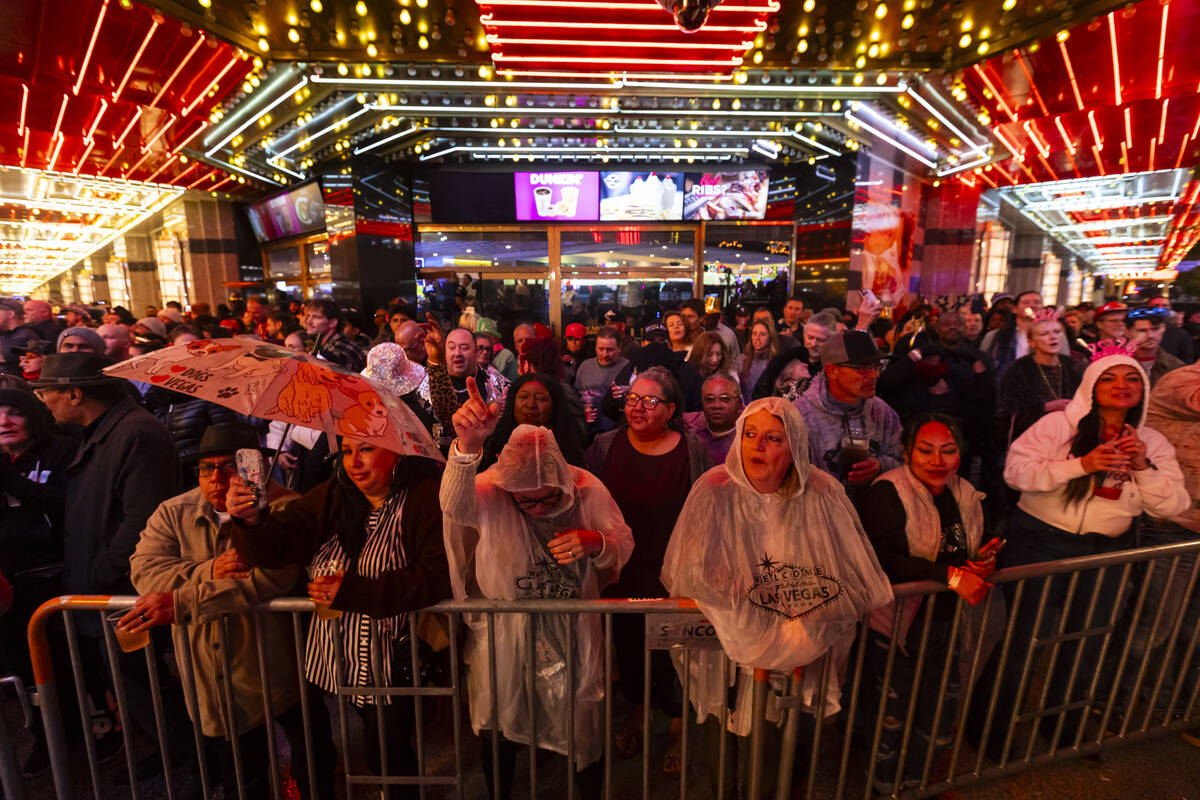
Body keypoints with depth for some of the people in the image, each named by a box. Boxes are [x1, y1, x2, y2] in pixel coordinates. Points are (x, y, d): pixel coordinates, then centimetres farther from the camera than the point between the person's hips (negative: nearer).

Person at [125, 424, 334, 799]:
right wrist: (208, 571, -24)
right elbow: (143, 569, -9)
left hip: (278, 673, -4)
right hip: (212, 683, 5)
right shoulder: (173, 513, 2)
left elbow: (272, 577, -30)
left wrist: (181, 602, -27)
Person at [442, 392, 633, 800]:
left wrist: (594, 543, -30)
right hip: (505, 636, 0)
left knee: (584, 729, 20)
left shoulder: (588, 489, -15)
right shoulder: (489, 492, -21)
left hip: (572, 633, 1)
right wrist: (466, 446, -62)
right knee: (498, 730, 23)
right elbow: (454, 506, -43)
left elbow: (624, 545, -7)